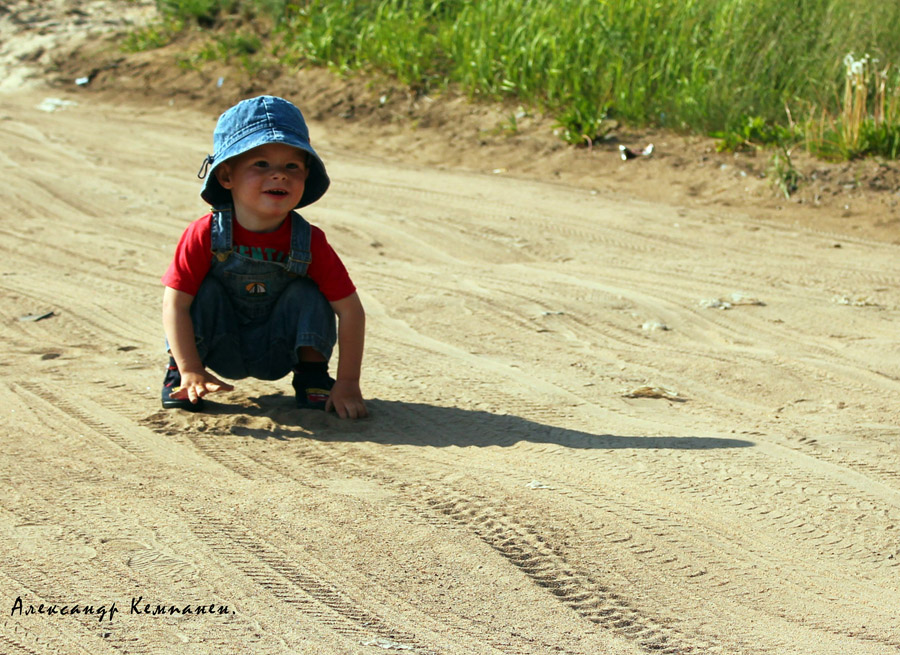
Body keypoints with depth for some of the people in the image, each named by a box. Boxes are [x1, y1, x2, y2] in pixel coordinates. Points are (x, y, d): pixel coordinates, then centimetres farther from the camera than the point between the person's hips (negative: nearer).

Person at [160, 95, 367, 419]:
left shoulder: (310, 243, -21)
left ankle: (312, 376, -1)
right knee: (205, 290, -25)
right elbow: (175, 304, -22)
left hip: (276, 355, 0)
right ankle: (177, 375, -5)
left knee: (306, 294, -22)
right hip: (220, 350, 0)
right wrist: (191, 371, -27)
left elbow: (350, 310, -19)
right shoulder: (205, 234, -24)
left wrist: (347, 384, -24)